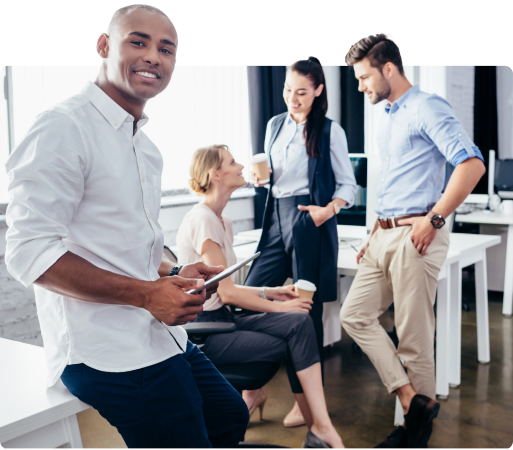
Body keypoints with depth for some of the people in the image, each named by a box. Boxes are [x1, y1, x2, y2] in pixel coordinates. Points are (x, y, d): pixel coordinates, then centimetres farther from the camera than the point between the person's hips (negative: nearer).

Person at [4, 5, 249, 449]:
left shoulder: (145, 146, 14)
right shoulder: (65, 127, -15)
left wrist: (174, 275, 4)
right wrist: (146, 293, -23)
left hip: (163, 336, 9)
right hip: (108, 354, -9)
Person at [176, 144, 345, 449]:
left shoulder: (223, 222, 14)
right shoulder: (202, 220, -15)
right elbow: (227, 292, -17)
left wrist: (270, 292, 7)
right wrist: (279, 307, -9)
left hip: (222, 319, 8)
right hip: (202, 330, -8)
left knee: (300, 322, -13)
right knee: (293, 345, -15)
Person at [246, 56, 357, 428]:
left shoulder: (330, 131, -1)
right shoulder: (275, 125, 14)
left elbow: (348, 185, 0)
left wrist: (329, 209, -18)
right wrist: (260, 177, 2)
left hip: (309, 221, -5)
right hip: (277, 219, 6)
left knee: (307, 310, 0)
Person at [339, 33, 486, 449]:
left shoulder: (427, 108, -9)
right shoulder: (387, 118, 19)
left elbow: (472, 164, -20)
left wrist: (433, 219, -19)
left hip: (414, 236, -9)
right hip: (384, 234, 9)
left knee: (414, 336, -1)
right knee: (355, 314, 5)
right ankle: (411, 398, 9)